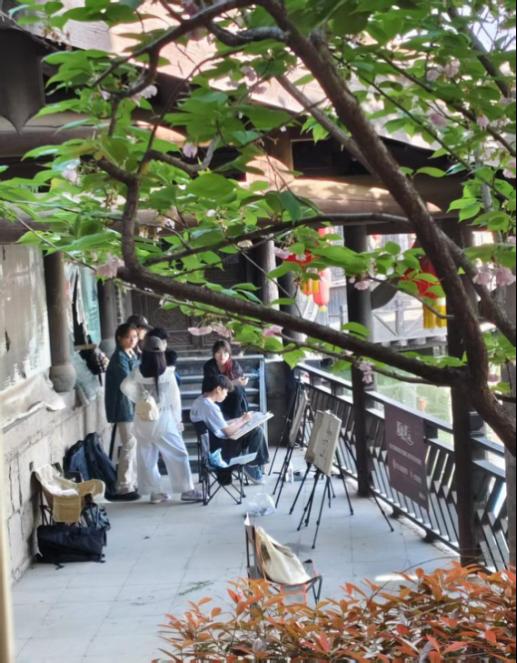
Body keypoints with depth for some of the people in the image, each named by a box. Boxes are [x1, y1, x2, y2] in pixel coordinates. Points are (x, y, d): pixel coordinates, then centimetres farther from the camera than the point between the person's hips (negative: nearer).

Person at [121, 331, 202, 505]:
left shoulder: (138, 373, -3)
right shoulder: (167, 373, -10)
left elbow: (126, 387, -14)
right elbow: (175, 398, -6)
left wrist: (139, 400, -2)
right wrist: (178, 420, 4)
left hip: (143, 421, 3)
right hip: (163, 421, -3)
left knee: (147, 457, 10)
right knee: (178, 455, 3)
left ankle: (155, 492, 12)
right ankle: (187, 490, 2)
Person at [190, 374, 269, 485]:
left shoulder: (199, 402, 6)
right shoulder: (210, 407, -24)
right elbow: (229, 431, -22)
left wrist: (240, 419, 7)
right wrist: (244, 420, -7)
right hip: (219, 450, -10)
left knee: (256, 431, 13)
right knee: (257, 432, -8)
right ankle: (252, 467, 8)